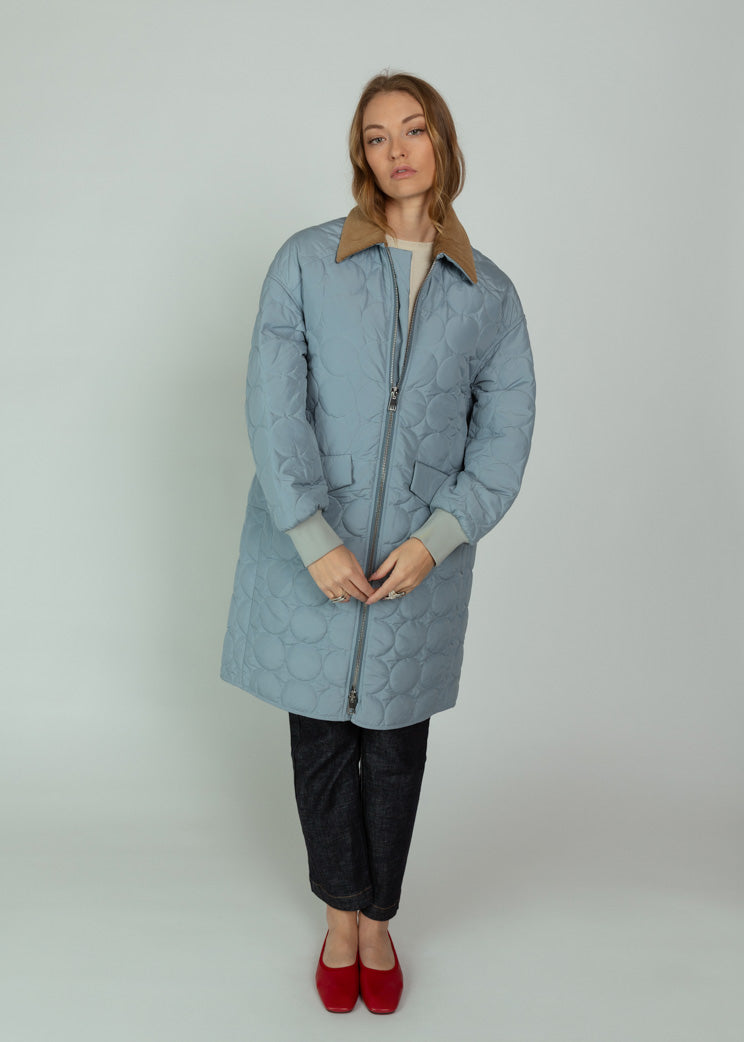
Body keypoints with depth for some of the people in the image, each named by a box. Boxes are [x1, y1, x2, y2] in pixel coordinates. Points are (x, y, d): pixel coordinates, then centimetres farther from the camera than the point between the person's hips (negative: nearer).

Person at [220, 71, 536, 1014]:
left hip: (421, 558, 1)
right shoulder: (306, 263, -2)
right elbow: (273, 408, -8)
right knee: (321, 741, 10)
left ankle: (376, 919, 33)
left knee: (397, 745, 12)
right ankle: (340, 916, 33)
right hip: (309, 554, -1)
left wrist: (435, 539, -10)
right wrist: (315, 540, -16)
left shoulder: (490, 295, 4)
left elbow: (504, 433, 2)